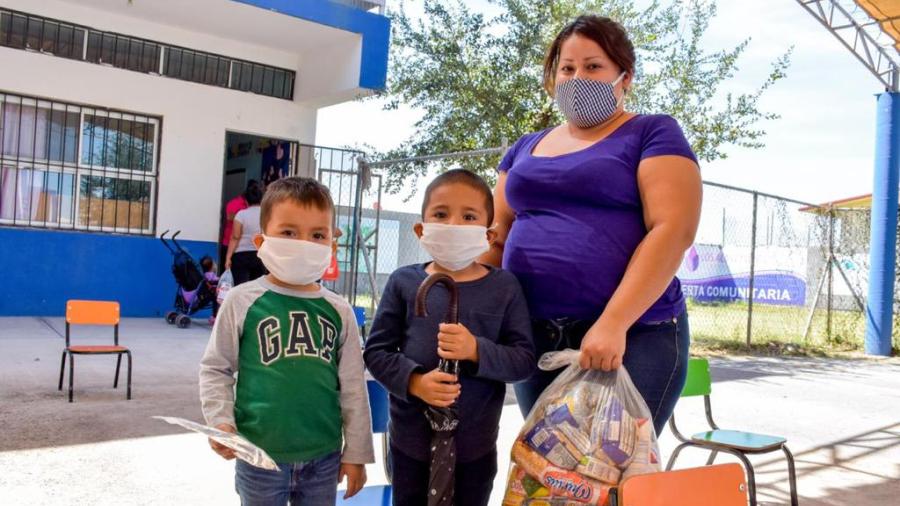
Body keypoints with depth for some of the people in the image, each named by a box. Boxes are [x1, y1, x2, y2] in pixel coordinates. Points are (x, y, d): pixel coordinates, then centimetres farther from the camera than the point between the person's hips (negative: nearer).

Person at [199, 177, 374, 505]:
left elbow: (353, 387, 3)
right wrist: (221, 422, -13)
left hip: (323, 456, 2)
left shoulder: (339, 312, -1)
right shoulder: (242, 302, -7)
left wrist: (356, 452, 5)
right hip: (259, 454, -2)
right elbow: (215, 369, 0)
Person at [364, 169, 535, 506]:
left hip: (475, 444, 0)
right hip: (411, 439, 1)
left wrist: (476, 351, -25)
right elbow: (375, 351, -3)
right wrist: (414, 381, -20)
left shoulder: (504, 287, -6)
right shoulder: (404, 282, -5)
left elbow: (524, 360, -8)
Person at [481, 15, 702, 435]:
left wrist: (613, 323, -22)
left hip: (633, 335, -5)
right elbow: (497, 238, 17)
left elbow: (674, 229, -13)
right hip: (535, 337, 5)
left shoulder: (652, 134, 0)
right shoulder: (526, 148, 17)